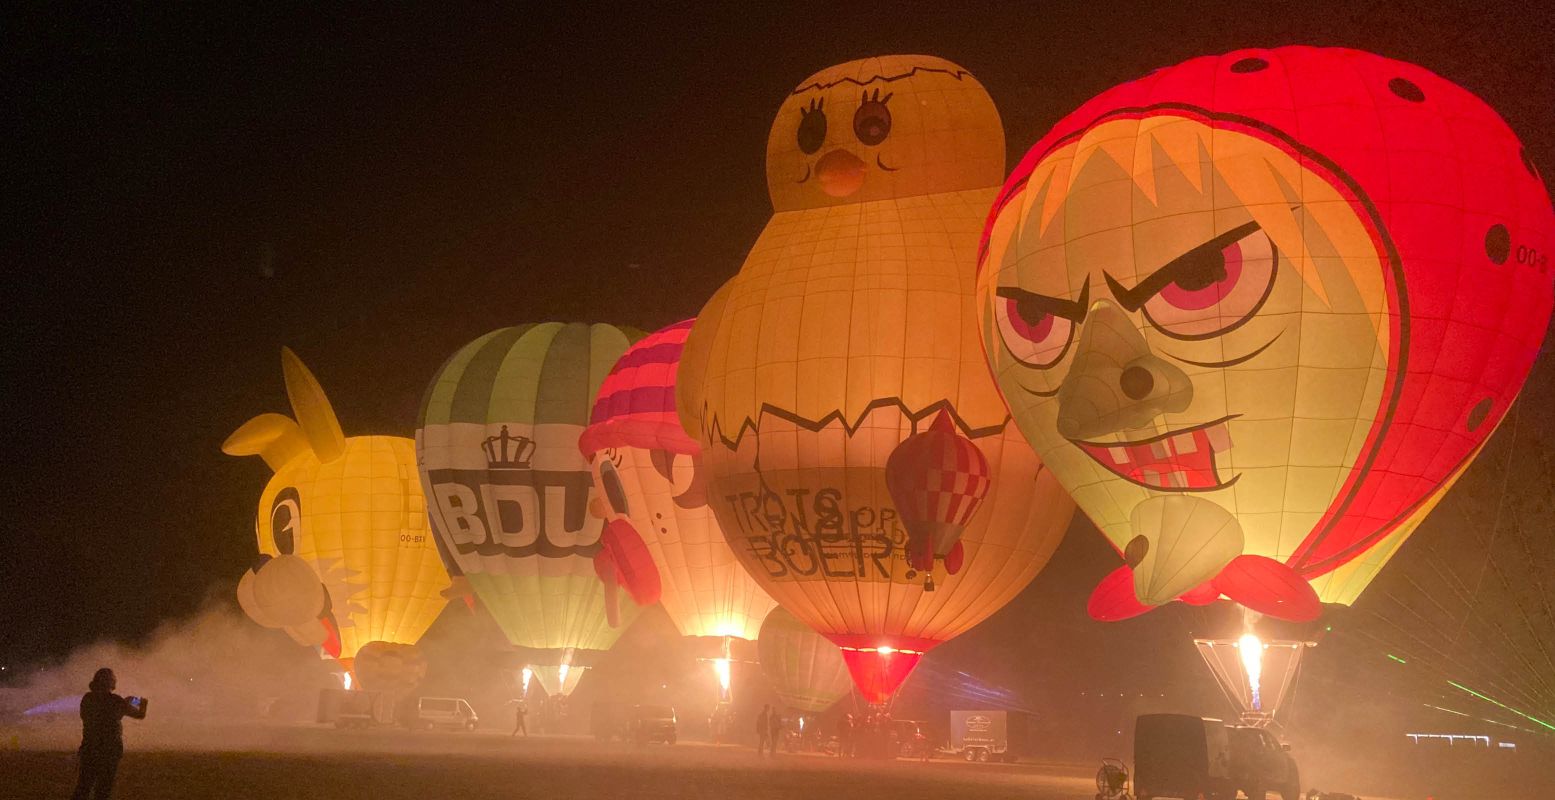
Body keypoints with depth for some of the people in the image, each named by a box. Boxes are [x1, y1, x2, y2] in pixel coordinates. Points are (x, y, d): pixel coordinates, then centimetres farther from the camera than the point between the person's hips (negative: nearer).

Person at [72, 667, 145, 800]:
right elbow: (140, 715, -5)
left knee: (84, 786, 12)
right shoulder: (115, 701, -14)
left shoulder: (87, 698, -1)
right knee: (103, 789, 7)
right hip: (109, 750, -4)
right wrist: (143, 704, 20)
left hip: (89, 749, 4)